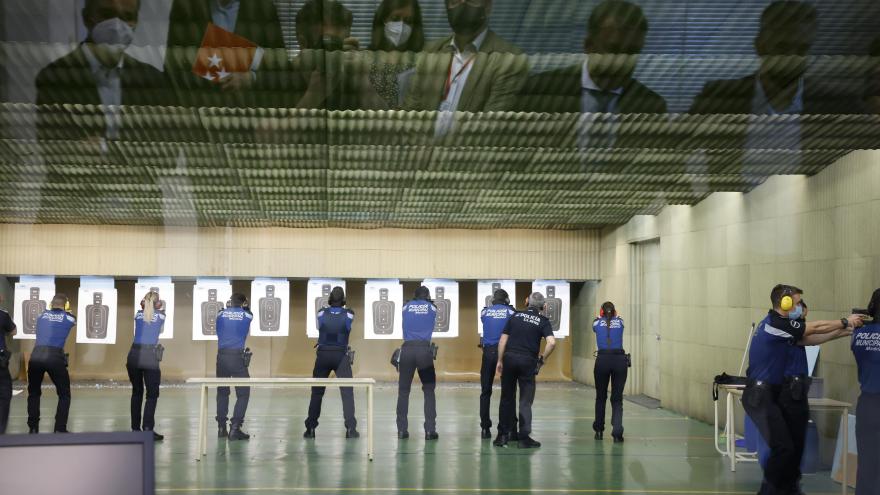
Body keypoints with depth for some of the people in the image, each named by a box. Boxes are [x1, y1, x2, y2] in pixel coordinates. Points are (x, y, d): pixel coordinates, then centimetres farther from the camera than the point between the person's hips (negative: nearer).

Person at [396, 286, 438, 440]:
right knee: (429, 390, 6)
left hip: (407, 349, 1)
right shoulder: (432, 308, 11)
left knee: (403, 390, 6)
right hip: (424, 349, -1)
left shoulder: (406, 307, 13)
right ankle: (430, 430, -1)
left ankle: (402, 430, 3)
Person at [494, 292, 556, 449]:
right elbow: (551, 342, -14)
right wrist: (542, 359, -1)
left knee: (506, 398, 12)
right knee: (525, 401, 5)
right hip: (528, 361, -2)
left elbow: (503, 340, 5)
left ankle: (502, 435, 14)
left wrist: (500, 360, 11)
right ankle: (524, 438, 3)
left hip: (510, 358, 2)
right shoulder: (543, 321, 1)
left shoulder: (515, 316, 9)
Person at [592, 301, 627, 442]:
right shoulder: (620, 322, 13)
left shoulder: (597, 323, 12)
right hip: (620, 360, 0)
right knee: (617, 398, 2)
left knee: (601, 397, 15)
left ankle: (599, 431, 23)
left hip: (602, 360, 0)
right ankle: (617, 433, -11)